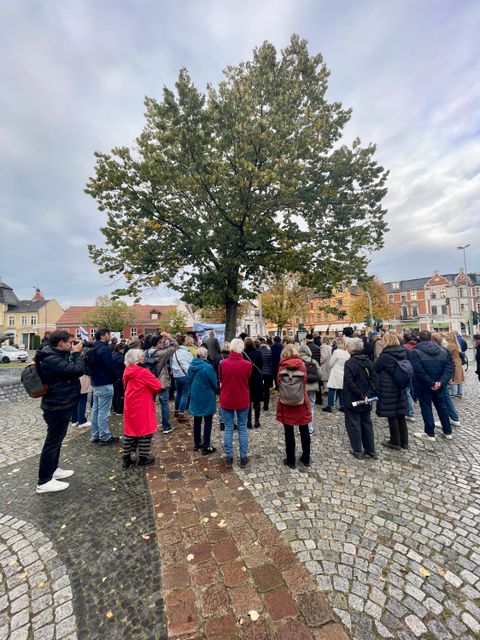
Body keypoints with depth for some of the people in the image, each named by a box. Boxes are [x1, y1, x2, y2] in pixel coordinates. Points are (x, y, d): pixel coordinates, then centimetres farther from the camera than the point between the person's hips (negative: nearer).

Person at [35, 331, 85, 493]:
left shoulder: (55, 356, 7)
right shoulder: (52, 359, -27)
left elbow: (71, 370, 10)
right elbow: (78, 370, -32)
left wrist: (73, 354, -2)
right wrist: (77, 353, -19)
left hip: (59, 405, 11)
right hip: (58, 407, -11)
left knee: (56, 439, 23)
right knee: (52, 442, 1)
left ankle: (53, 469, 39)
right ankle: (44, 482, 14)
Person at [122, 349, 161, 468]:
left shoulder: (127, 372, 3)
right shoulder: (143, 372, -20)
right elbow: (158, 386, -17)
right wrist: (151, 390, 5)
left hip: (130, 406, 7)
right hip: (142, 407, -7)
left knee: (130, 430, 16)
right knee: (145, 430, 7)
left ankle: (127, 458, 24)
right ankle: (143, 458, 17)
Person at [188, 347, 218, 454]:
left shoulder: (191, 367, -3)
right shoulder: (208, 367, -22)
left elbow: (190, 381, 8)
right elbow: (215, 383, -14)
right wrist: (215, 391, 7)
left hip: (195, 397, 6)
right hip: (207, 398, -6)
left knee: (197, 421, 18)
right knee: (208, 422, 6)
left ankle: (197, 443, 30)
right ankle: (206, 447, 13)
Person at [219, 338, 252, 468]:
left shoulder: (223, 363, -14)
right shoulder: (247, 364, -14)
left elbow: (220, 380, 2)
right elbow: (247, 380, 3)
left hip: (226, 401, 0)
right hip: (243, 401, 0)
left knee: (228, 429, 13)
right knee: (242, 428, 14)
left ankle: (229, 457, 22)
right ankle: (243, 458, 22)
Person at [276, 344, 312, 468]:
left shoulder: (282, 366, -7)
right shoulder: (302, 364, -5)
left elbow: (279, 383, -4)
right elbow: (305, 382, 1)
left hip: (286, 403, -1)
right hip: (301, 402, 1)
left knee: (289, 432, 9)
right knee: (304, 431, 16)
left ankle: (290, 460, 20)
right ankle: (306, 459, 29)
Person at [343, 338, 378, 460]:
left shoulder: (349, 363, -17)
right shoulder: (368, 361, 2)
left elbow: (350, 383, -22)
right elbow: (374, 378, 0)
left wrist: (361, 395, -16)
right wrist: (369, 394, -5)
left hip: (353, 399, -6)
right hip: (366, 399, 6)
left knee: (354, 424, 6)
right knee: (367, 423, 17)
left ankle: (358, 451, 14)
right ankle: (371, 450, 25)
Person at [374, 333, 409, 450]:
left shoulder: (385, 355, -19)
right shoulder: (403, 352, 2)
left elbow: (374, 368, -7)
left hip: (388, 389, -7)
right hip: (401, 388, 7)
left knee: (391, 415, 6)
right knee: (401, 414, 16)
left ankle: (395, 441, 17)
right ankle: (404, 441, 26)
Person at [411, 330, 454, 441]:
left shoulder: (416, 352, -14)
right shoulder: (443, 351, 3)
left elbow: (419, 371, -23)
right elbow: (450, 368, -4)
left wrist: (430, 384, -15)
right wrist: (441, 382, -12)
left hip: (423, 386, -5)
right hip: (438, 385, 5)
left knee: (426, 408, 6)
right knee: (441, 406, 19)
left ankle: (430, 434, 14)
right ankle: (448, 432, 30)